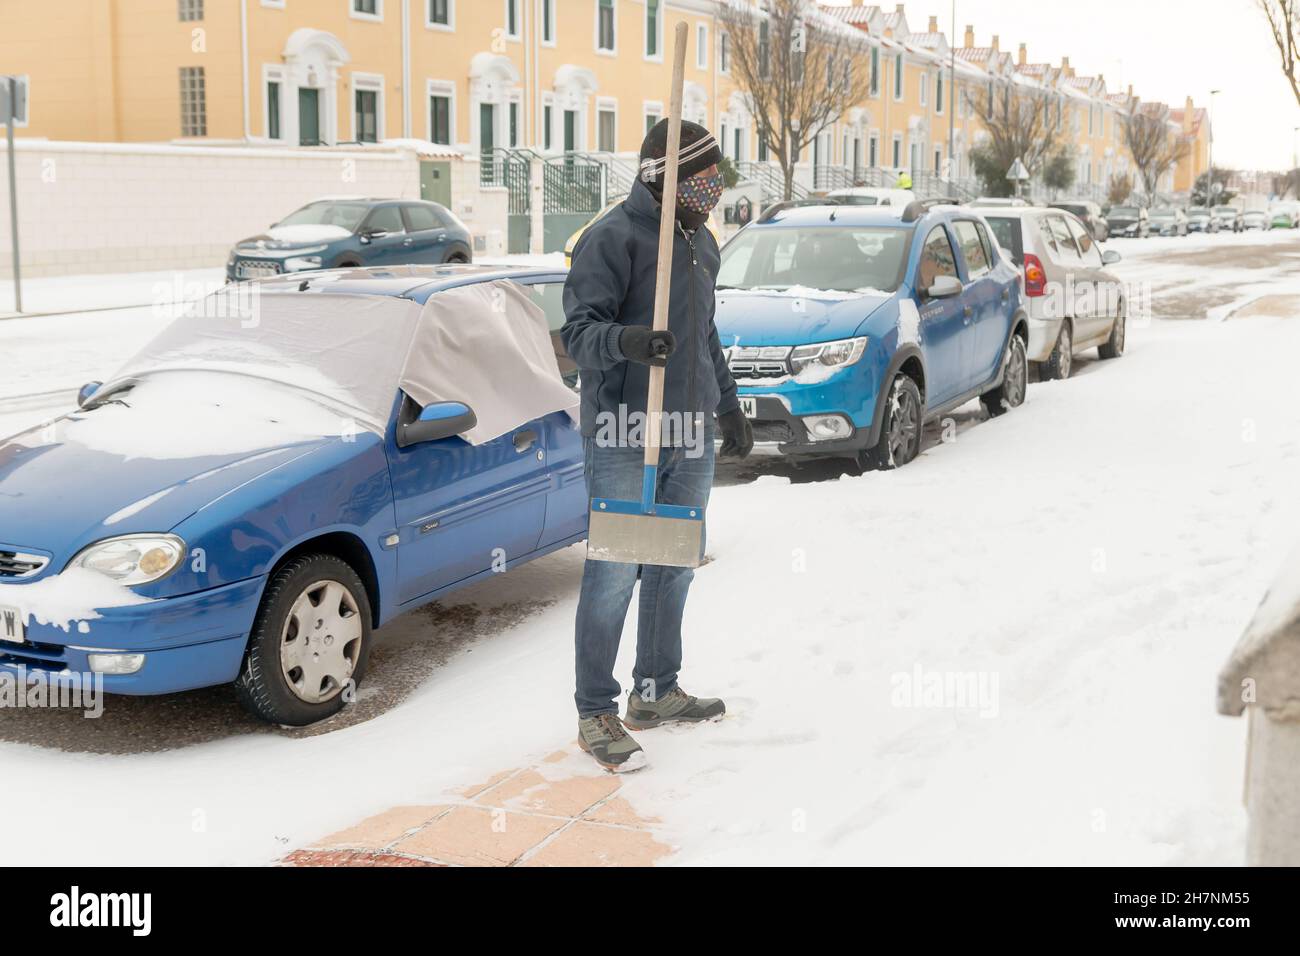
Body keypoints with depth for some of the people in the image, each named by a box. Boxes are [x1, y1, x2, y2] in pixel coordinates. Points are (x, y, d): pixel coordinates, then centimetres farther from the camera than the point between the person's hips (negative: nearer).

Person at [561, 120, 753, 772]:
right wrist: (626, 340, -37)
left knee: (674, 569, 14)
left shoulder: (701, 242, 16)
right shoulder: (612, 237, -11)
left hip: (691, 436, 8)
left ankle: (656, 692, 27)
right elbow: (578, 332, -17)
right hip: (624, 432, -8)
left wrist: (728, 405, 28)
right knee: (615, 574, -5)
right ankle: (596, 712, 5)